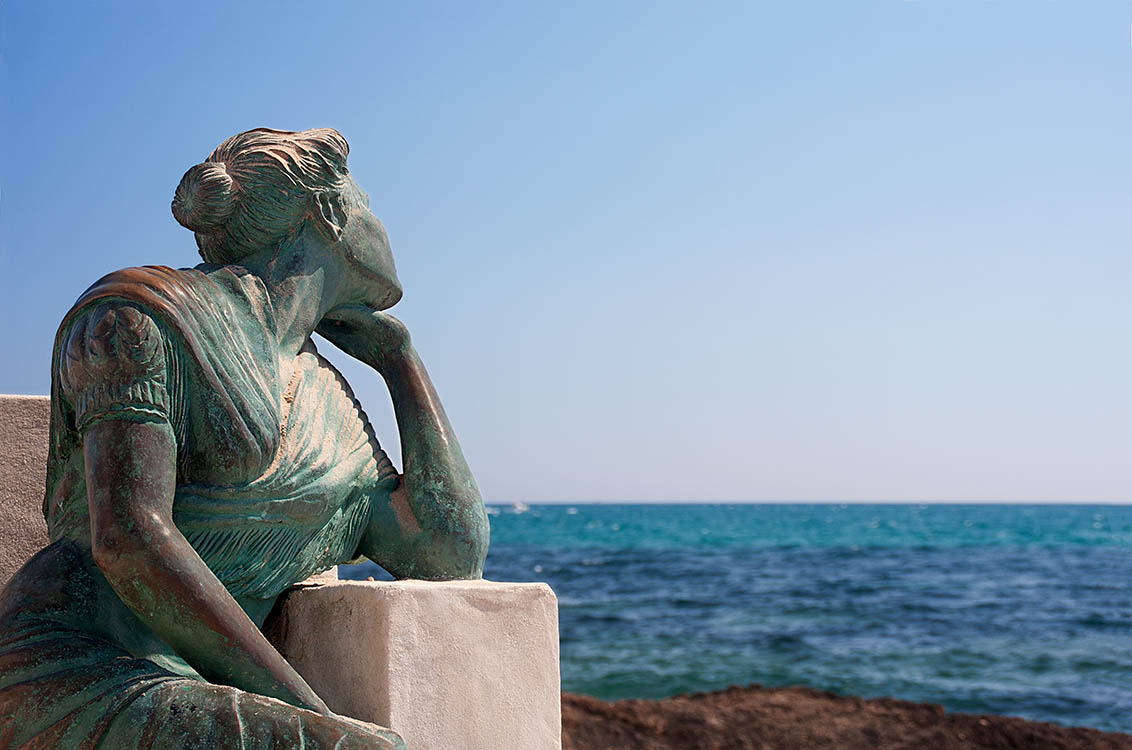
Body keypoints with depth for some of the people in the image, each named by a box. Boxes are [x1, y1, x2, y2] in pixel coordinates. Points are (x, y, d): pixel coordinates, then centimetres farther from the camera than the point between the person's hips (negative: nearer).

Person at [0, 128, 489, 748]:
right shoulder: (138, 313, -2)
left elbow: (454, 556, 10)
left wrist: (398, 355, 18)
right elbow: (129, 536, -14)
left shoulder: (334, 415, 20)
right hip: (68, 685, -7)